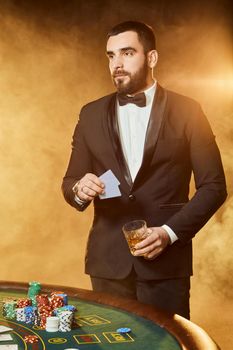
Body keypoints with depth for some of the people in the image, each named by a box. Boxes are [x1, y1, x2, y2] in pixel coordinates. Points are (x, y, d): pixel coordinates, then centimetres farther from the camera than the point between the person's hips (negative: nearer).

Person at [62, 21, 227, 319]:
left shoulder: (186, 112, -1)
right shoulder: (91, 115, 7)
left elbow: (213, 186, -1)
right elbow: (70, 181, 11)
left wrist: (171, 232, -12)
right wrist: (79, 190, -12)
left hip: (166, 260, -2)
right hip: (108, 260, 2)